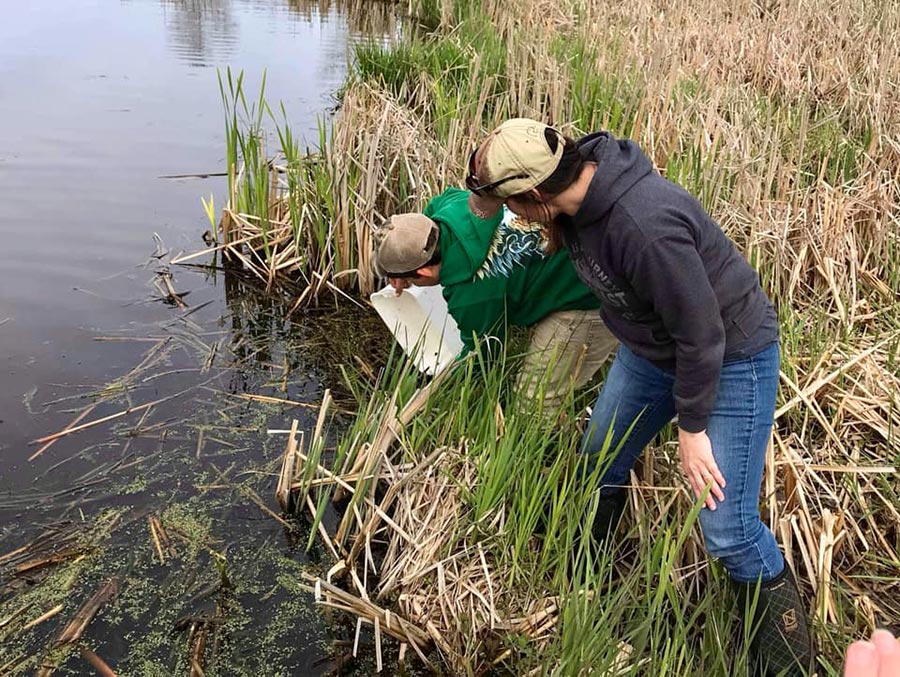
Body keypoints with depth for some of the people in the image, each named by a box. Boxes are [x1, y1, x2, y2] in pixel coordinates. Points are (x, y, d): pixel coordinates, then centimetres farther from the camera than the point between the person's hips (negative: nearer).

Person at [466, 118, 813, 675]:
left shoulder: (645, 228, -39)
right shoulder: (578, 178, -14)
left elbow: (701, 333, -29)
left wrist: (692, 426, -18)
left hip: (730, 356, -8)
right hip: (653, 347, 8)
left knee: (726, 527, -8)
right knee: (600, 466, 19)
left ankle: (782, 630, 21)